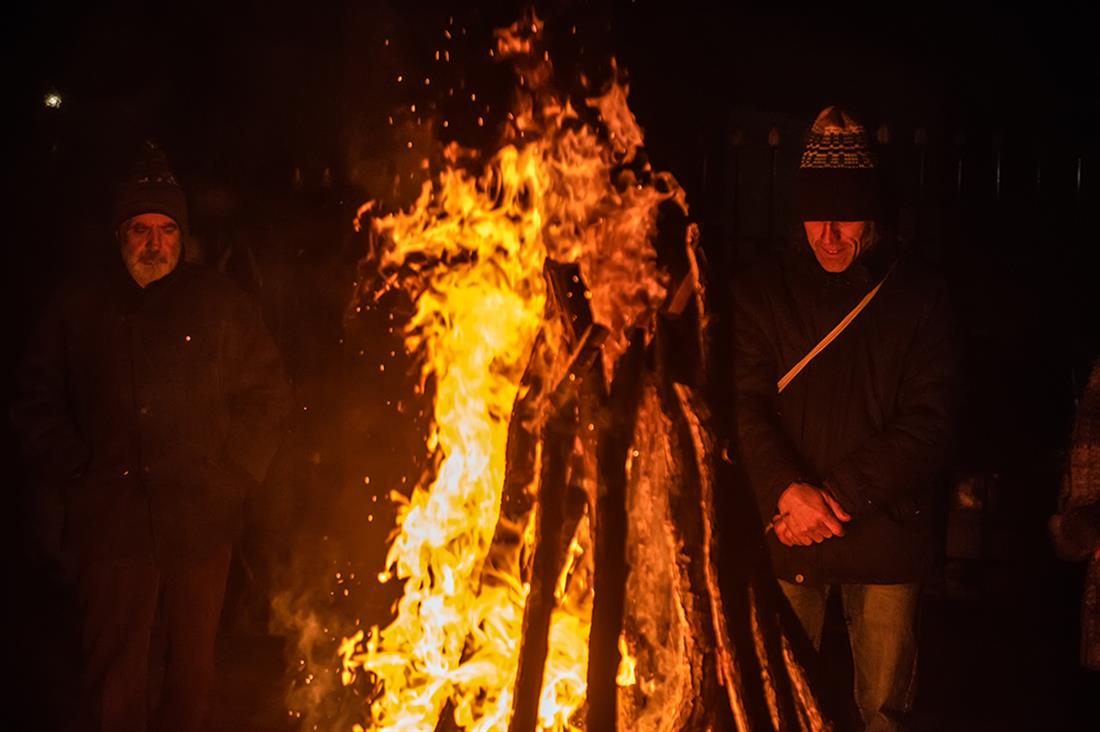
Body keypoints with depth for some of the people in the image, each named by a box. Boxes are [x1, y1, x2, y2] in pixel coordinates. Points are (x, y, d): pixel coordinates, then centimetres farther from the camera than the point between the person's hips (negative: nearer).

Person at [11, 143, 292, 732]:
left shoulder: (217, 303, 5)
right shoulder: (79, 306, 7)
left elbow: (268, 394, 9)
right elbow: (37, 399, 11)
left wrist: (237, 471, 0)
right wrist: (72, 471, -1)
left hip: (199, 526, 1)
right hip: (110, 523, 0)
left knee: (193, 667, 11)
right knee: (112, 682, 0)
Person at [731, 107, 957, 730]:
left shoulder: (918, 296, 0)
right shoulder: (761, 291, 2)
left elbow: (930, 423, -6)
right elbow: (742, 404, -5)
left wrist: (839, 495, -16)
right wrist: (787, 491, -22)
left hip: (886, 536, 0)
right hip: (783, 538, 0)